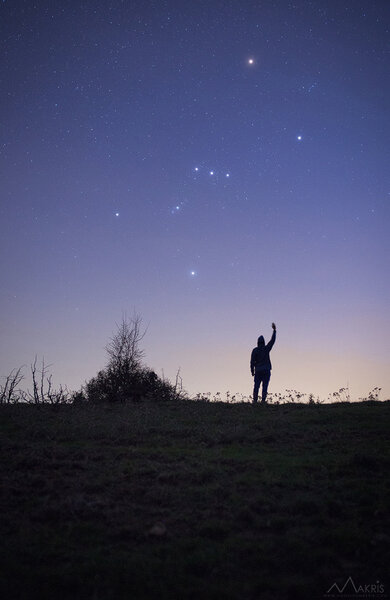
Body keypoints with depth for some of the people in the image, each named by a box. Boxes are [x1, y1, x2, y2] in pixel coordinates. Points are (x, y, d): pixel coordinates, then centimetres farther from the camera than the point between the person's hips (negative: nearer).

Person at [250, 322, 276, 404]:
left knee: (256, 386, 4)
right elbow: (273, 340, 6)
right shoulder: (266, 348, -2)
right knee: (265, 386, 0)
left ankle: (255, 401, -1)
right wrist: (274, 330, 13)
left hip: (258, 370, 0)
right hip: (266, 370, 0)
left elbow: (252, 361, -5)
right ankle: (263, 401, -6)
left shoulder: (255, 350, -3)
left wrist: (252, 371, 4)